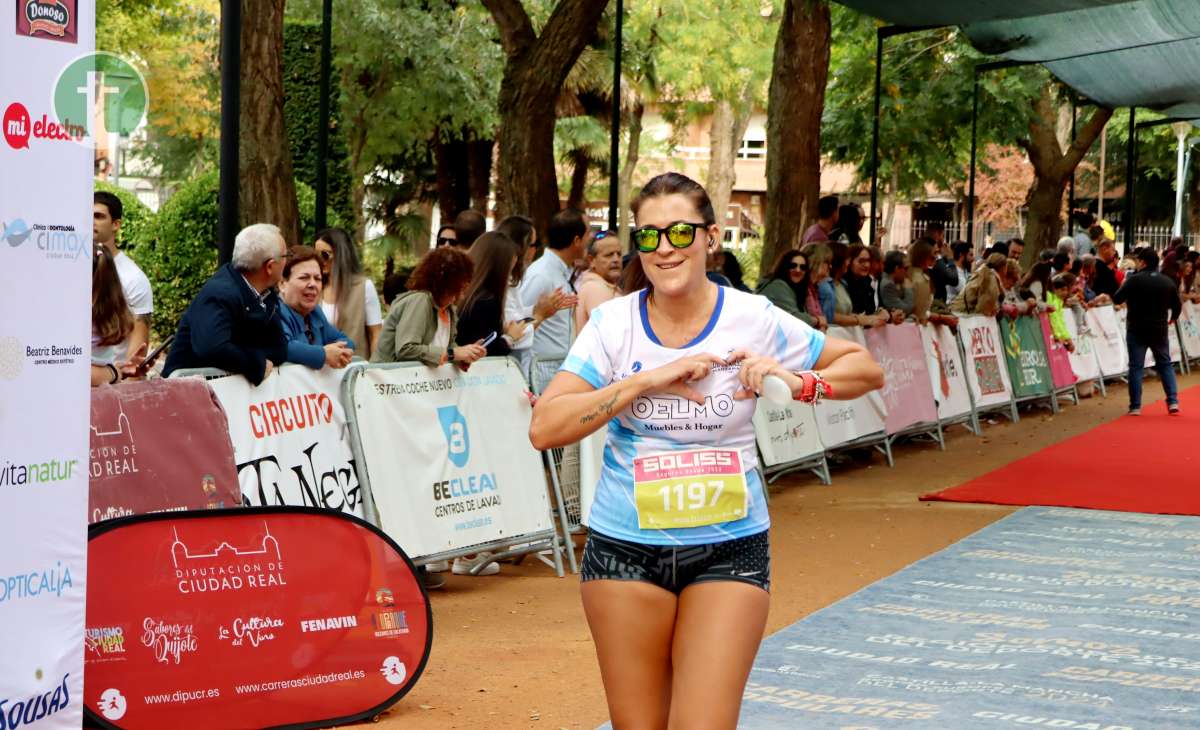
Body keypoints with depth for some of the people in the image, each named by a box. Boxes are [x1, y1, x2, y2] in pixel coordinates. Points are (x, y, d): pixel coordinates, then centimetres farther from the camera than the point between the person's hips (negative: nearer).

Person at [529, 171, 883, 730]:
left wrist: (797, 383, -14)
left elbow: (867, 369, 6)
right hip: (625, 550, 1)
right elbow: (544, 428, -14)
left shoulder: (754, 320, -5)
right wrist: (650, 379, -20)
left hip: (729, 549, -1)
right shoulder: (613, 323, -4)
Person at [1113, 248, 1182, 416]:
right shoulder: (1168, 282, 2)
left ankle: (1135, 406, 0)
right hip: (1160, 330, 3)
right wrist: (1172, 318, 30)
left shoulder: (1134, 279, -12)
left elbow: (1117, 300, -11)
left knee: (1136, 367, 2)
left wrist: (1124, 286, 9)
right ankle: (1173, 401, 8)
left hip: (1137, 329, -3)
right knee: (1165, 364, 16)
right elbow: (1178, 305, 8)